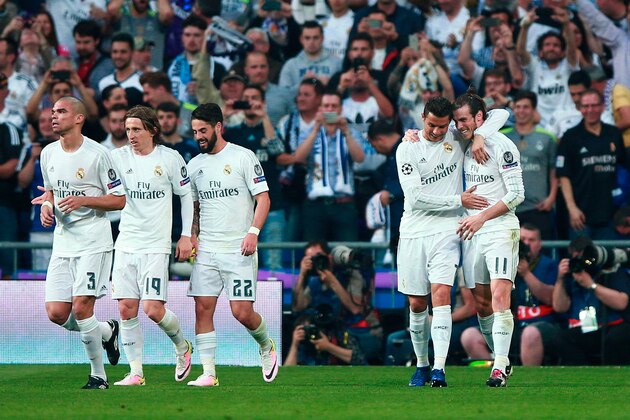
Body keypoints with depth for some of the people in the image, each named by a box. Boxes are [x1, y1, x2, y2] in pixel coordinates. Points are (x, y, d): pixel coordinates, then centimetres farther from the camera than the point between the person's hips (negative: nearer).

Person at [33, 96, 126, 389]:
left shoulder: (97, 154, -9)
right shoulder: (48, 154, 10)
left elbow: (119, 200, -7)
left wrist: (83, 200, -20)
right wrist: (47, 205, 4)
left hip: (93, 241, -6)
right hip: (62, 242, 6)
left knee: (81, 308, -15)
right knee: (56, 313, -3)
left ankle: (98, 375, 0)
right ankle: (106, 332, 24)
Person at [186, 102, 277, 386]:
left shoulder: (243, 157, -4)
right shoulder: (194, 165, 12)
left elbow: (263, 198, -6)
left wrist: (253, 232, -19)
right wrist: (192, 235, 7)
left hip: (238, 249, -5)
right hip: (206, 249, 5)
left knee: (242, 312, -9)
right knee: (203, 309, -4)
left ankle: (267, 347, 21)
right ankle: (208, 373, -1)